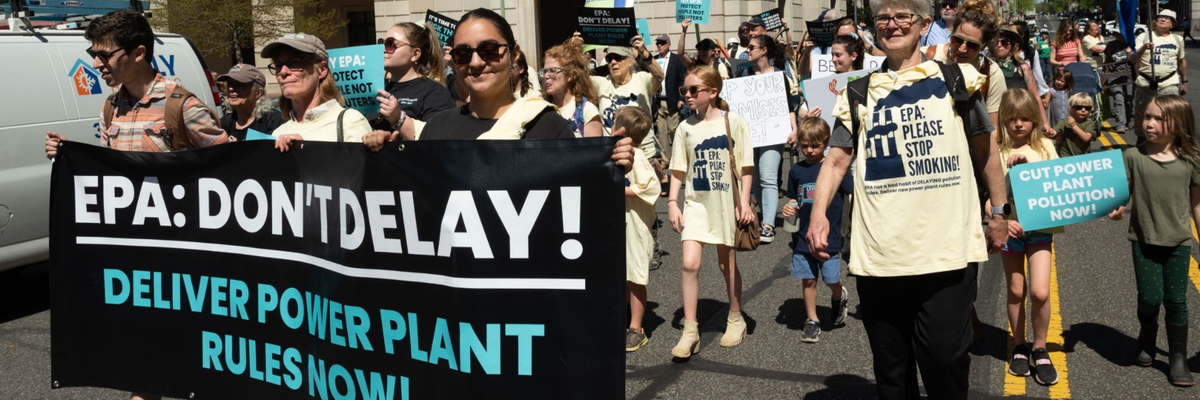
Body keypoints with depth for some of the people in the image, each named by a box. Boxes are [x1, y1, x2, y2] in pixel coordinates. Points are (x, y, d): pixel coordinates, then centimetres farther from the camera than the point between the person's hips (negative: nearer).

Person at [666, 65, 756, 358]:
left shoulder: (733, 123, -5)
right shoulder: (685, 128, 3)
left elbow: (745, 166, -2)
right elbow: (678, 170, 7)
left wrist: (744, 202, -8)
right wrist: (672, 203, 1)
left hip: (726, 202, -2)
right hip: (696, 202, 2)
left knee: (727, 263, 10)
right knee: (689, 263, -10)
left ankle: (735, 319, 31)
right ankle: (690, 331, -3)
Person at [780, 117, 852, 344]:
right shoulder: (796, 170, 6)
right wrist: (789, 208, -5)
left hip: (829, 236, -3)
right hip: (803, 236, 3)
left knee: (832, 280, 1)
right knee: (807, 280, 7)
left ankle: (839, 298, 35)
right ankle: (812, 320, 20)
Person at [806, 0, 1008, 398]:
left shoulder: (957, 79, 8)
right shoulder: (857, 94, 10)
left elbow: (984, 148, 14)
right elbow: (837, 159, 4)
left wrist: (998, 211, 14)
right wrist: (819, 214, -12)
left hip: (947, 248, -1)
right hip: (878, 252, 2)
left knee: (945, 357, -1)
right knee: (890, 365, 11)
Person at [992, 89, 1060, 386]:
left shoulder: (1045, 146, 3)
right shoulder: (996, 151, -3)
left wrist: (1030, 161, -12)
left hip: (1040, 226, 0)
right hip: (1010, 228, 0)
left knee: (1040, 292, -9)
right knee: (1016, 291, 8)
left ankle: (1039, 349, 11)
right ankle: (1019, 347, 26)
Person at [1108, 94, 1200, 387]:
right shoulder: (1134, 156, -6)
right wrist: (1118, 210, -25)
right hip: (1144, 240, 0)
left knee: (1176, 300, 3)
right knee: (1150, 298, -1)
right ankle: (1147, 336, 31)